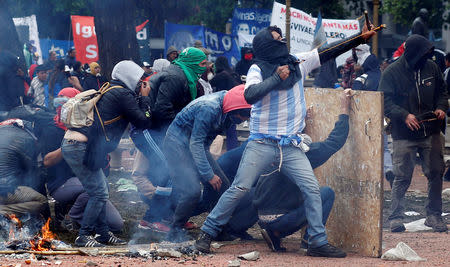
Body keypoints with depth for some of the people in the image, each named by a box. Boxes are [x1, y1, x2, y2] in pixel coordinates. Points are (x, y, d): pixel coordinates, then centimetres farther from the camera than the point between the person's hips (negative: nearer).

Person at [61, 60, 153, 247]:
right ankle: (83, 236, -3)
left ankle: (103, 233, 21)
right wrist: (144, 98, 6)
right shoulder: (122, 95, -8)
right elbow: (144, 122, -6)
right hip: (80, 147, -10)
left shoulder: (109, 92, 21)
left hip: (70, 144, 10)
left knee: (100, 189, 16)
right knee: (99, 193, -5)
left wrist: (140, 98, 19)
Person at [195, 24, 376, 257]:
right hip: (262, 143, -4)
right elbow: (249, 95, -22)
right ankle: (208, 233, 3)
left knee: (311, 189, -5)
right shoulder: (258, 69, -5)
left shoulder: (297, 63, 8)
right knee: (239, 189, -7)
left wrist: (361, 38, 10)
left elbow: (328, 52, 11)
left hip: (291, 146, 4)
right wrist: (276, 78, -20)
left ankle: (318, 242, 1)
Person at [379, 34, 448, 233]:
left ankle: (434, 215, 15)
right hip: (404, 135, -4)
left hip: (431, 133, 4)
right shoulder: (391, 73, -7)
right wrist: (405, 116, -21)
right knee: (402, 177, -4)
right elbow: (386, 102, -8)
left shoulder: (431, 68, 5)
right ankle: (395, 217, 5)